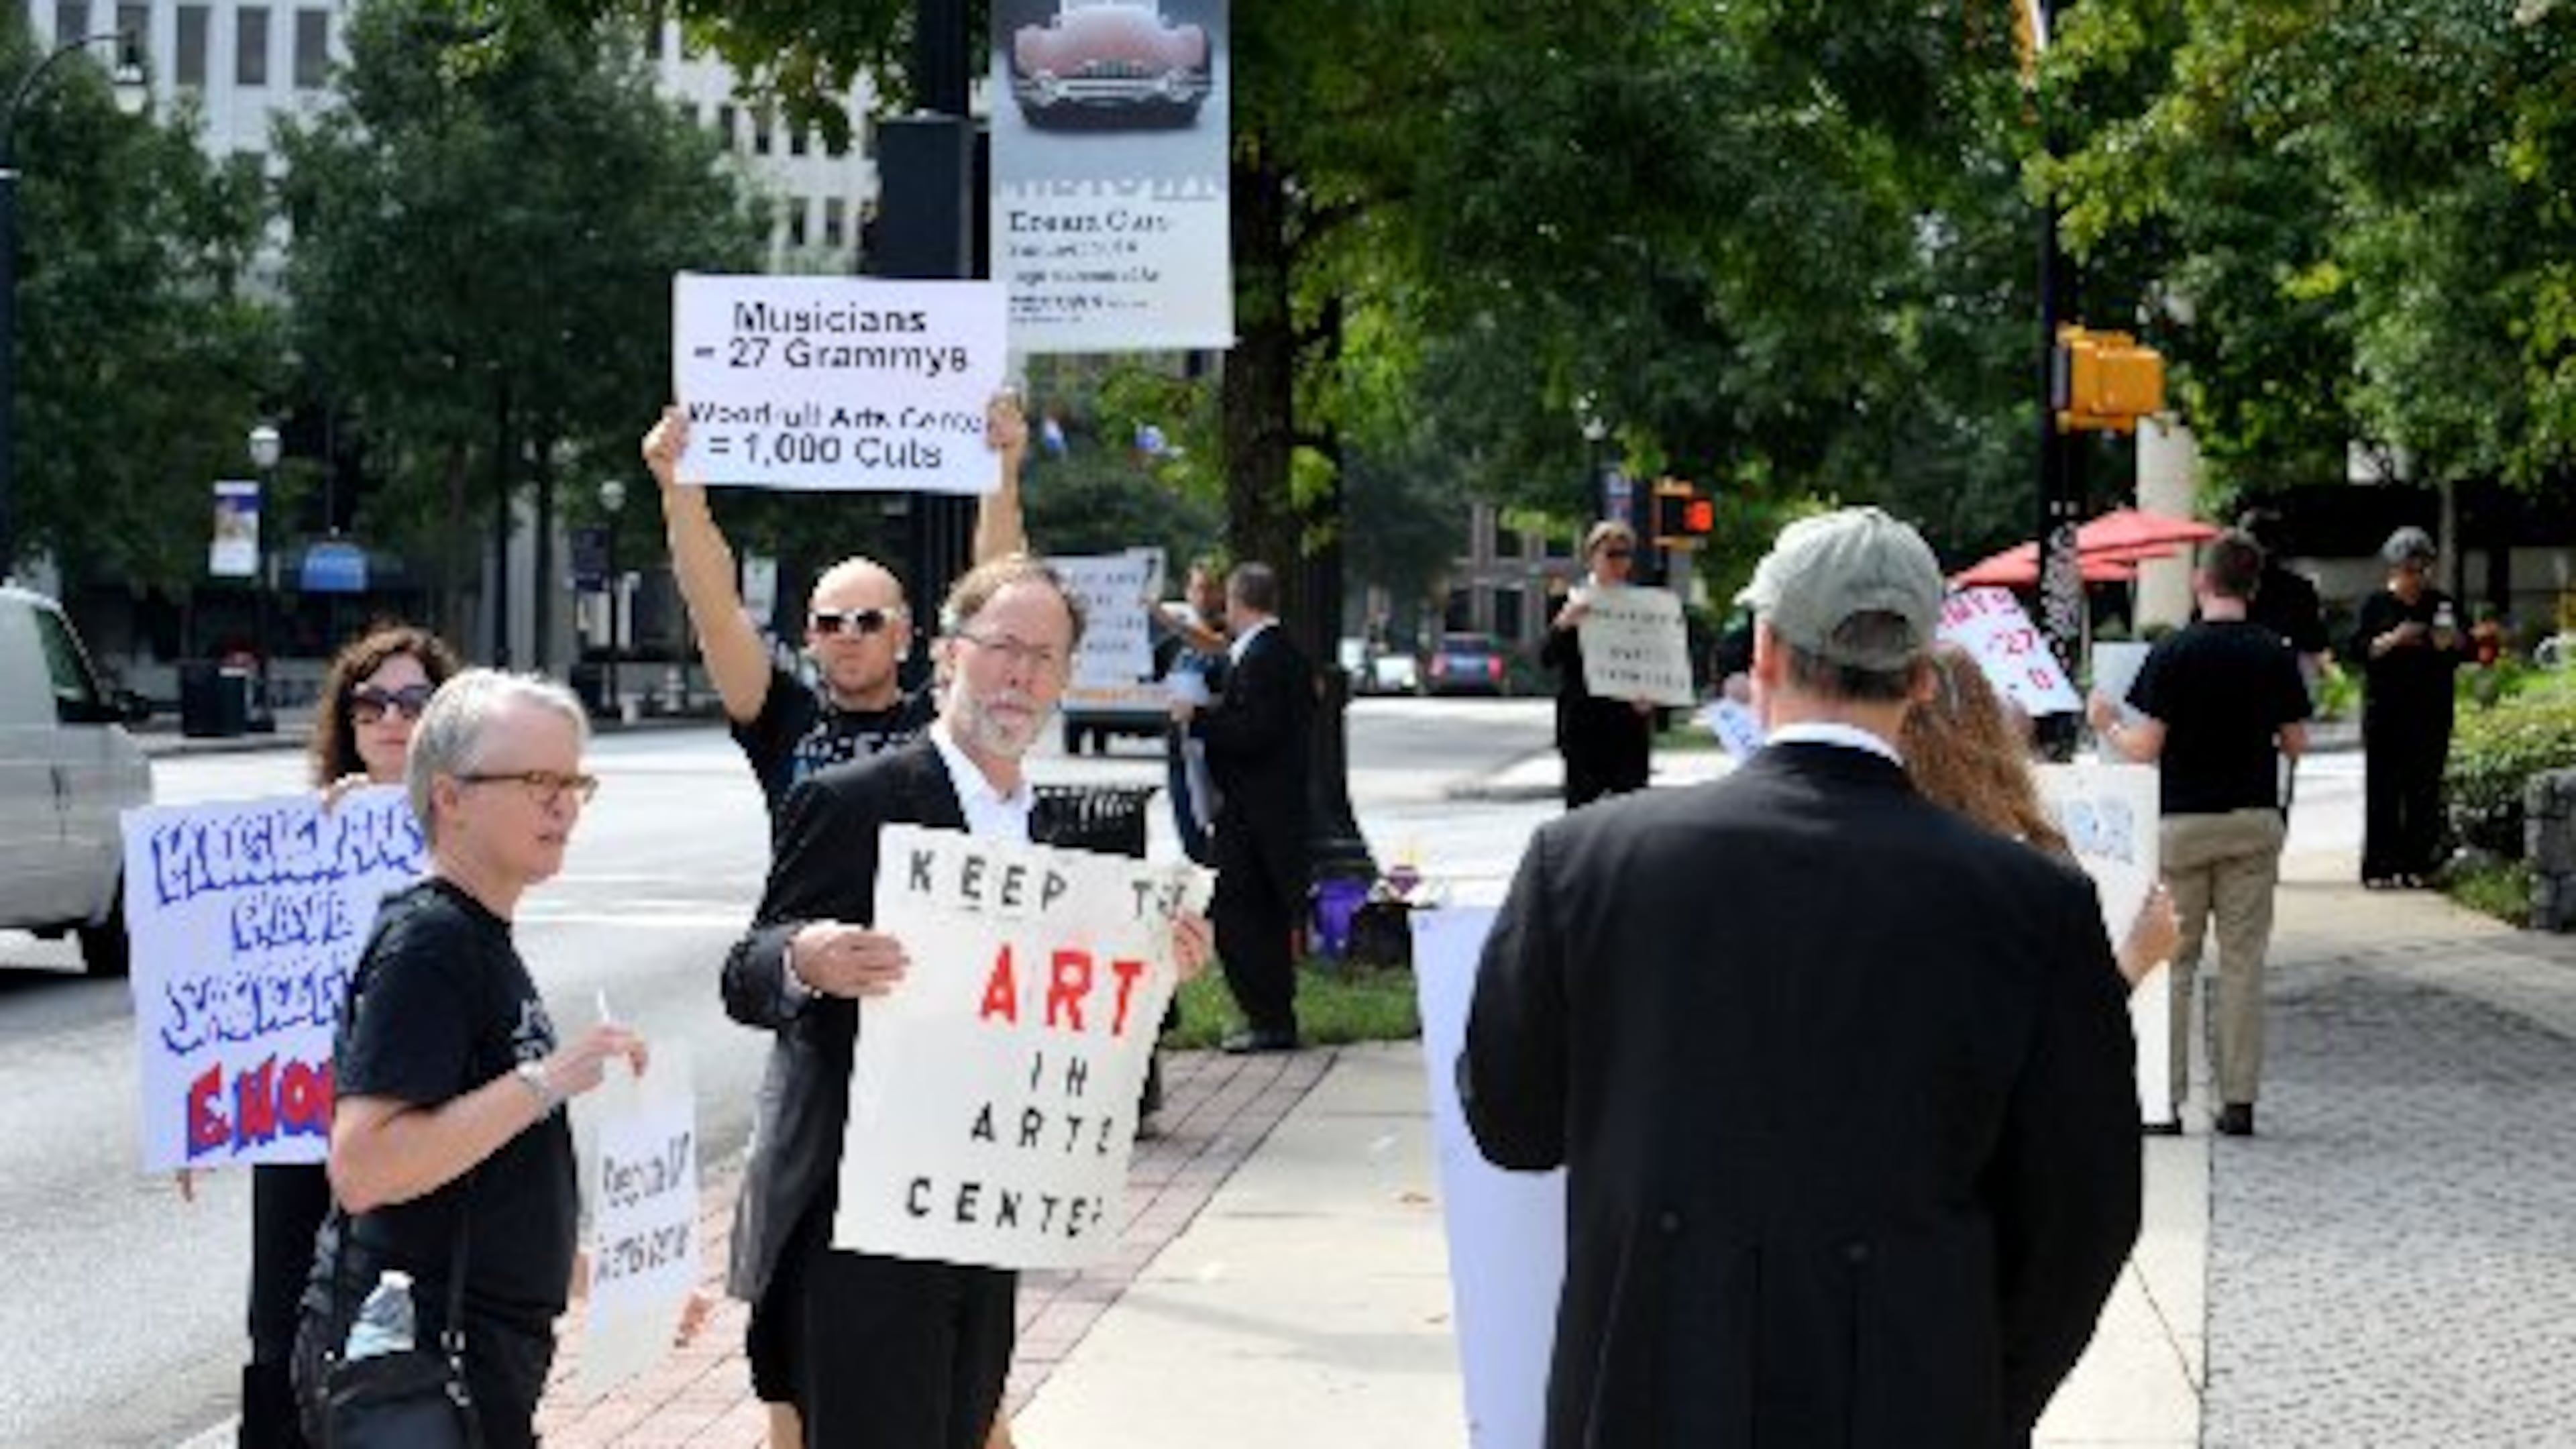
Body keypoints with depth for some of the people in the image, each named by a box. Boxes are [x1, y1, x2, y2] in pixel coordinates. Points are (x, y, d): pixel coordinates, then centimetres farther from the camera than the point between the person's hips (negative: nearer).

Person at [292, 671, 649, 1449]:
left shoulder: (480, 940, 14)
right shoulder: (425, 944, -16)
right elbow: (363, 1169, -27)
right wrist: (548, 1080, -26)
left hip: (481, 1352, 10)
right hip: (414, 1356, -10)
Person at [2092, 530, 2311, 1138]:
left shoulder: (2172, 653, -10)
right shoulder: (2274, 655, -1)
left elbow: (2145, 749, -11)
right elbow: (2295, 742, 5)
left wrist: (2107, 726, 9)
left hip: (2184, 821, -2)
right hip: (2255, 822, 2)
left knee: (2173, 963, 5)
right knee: (2243, 963, 6)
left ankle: (2167, 1098, 4)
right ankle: (2239, 1099, 5)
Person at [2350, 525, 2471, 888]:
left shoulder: (2441, 604, 13)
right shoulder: (2375, 605, 5)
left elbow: (2466, 654, 13)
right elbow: (2358, 650, -3)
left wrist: (2453, 643, -9)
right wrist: (2392, 640, -17)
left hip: (2431, 712, 2)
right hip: (2386, 712, -2)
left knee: (2424, 790, 0)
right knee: (2384, 790, -4)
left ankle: (2416, 864, 4)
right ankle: (2379, 867, -2)